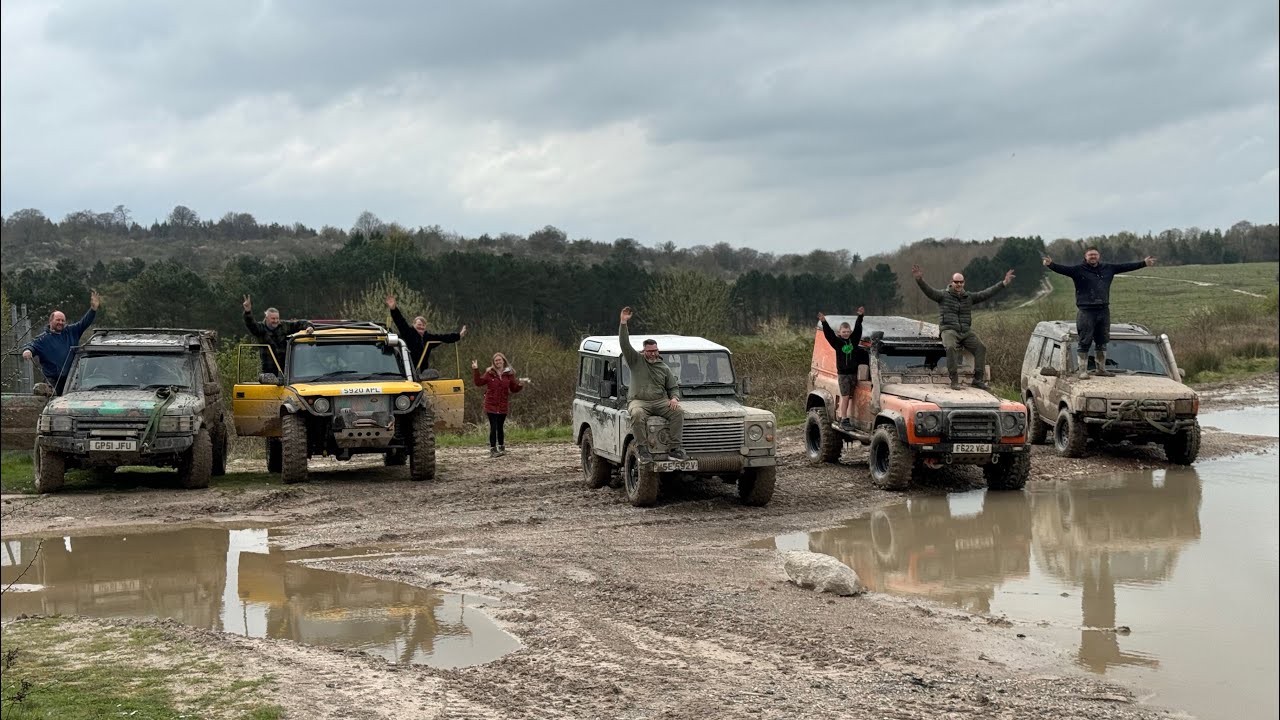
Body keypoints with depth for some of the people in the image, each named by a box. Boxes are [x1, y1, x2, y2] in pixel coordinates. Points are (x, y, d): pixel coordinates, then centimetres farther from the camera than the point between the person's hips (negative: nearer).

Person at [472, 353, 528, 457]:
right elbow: (479, 382, 0)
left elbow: (513, 389, 7)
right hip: (491, 405, -2)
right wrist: (475, 370, -7)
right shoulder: (489, 373, 0)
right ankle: (493, 450, -1)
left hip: (503, 406, 2)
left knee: (500, 427, 11)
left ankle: (501, 448, 24)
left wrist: (520, 385, -12)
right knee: (493, 427, -5)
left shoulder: (509, 374, 3)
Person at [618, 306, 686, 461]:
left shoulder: (664, 368, 15)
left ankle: (675, 448, -25)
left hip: (660, 401, 2)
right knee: (637, 414, -37)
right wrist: (623, 322, -12)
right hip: (638, 401, -2)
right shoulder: (636, 360, 9)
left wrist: (674, 398, -6)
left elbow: (673, 387, 17)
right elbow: (624, 343, -2)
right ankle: (642, 449, -30)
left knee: (678, 411, -25)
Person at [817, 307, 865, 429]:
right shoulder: (837, 342, -3)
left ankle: (849, 418, 11)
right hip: (843, 373, -4)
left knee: (851, 397, 6)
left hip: (853, 373, 4)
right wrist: (823, 322, -26)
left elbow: (857, 328, 4)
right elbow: (828, 333, -13)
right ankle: (843, 420, -4)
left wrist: (860, 316, -5)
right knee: (845, 397, -8)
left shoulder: (854, 340, 6)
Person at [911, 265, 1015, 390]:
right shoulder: (943, 295, 2)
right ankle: (954, 380, -30)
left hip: (966, 332, 4)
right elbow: (929, 291, -14)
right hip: (949, 331, -4)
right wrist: (920, 280, -34)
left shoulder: (969, 297, 14)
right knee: (951, 347, -34)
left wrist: (1004, 283, 1)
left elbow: (987, 294, 9)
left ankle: (977, 380, -11)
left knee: (981, 348, -16)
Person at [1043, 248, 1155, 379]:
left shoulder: (1108, 269, 11)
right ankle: (1083, 371, 3)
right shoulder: (1078, 270, -4)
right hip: (1085, 311, -5)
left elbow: (1126, 266, 17)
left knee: (1102, 342, 13)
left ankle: (1101, 369, 24)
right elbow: (1062, 269, -18)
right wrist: (1051, 264, -37)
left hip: (1104, 311, 5)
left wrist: (1143, 263, 19)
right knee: (1084, 343, -3)